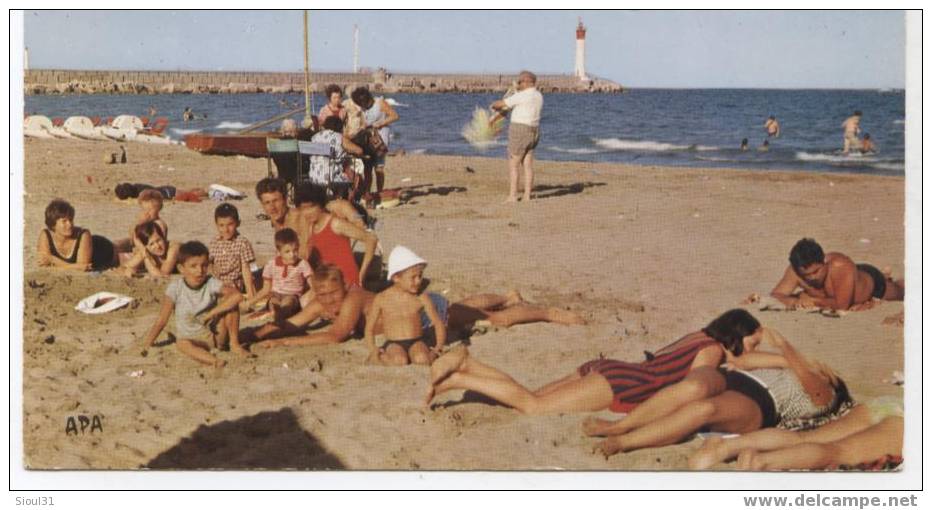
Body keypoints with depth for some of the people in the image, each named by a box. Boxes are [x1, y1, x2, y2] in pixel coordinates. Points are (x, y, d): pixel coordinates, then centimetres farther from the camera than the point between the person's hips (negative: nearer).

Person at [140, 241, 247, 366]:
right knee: (182, 343, -36)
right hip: (194, 339, -1)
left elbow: (237, 295, -28)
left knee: (229, 301, -19)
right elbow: (161, 320, -6)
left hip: (216, 335, 1)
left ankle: (234, 344, -9)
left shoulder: (211, 283, -11)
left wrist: (213, 313, -30)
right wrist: (146, 346, -10)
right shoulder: (175, 288, -10)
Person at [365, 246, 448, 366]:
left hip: (416, 342, 1)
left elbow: (439, 323, 7)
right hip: (394, 344, -1)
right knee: (399, 361, -35)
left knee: (422, 359, -33)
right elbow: (369, 328, 5)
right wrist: (372, 350, -12)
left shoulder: (422, 298, 1)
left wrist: (438, 348, -8)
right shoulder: (382, 299, -3)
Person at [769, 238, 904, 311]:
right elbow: (774, 295, -34)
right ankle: (886, 278, 62)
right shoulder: (795, 271, -37)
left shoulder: (841, 266, -50)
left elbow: (842, 305, -48)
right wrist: (793, 301, -53)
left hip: (871, 281, -4)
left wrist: (813, 301, -44)